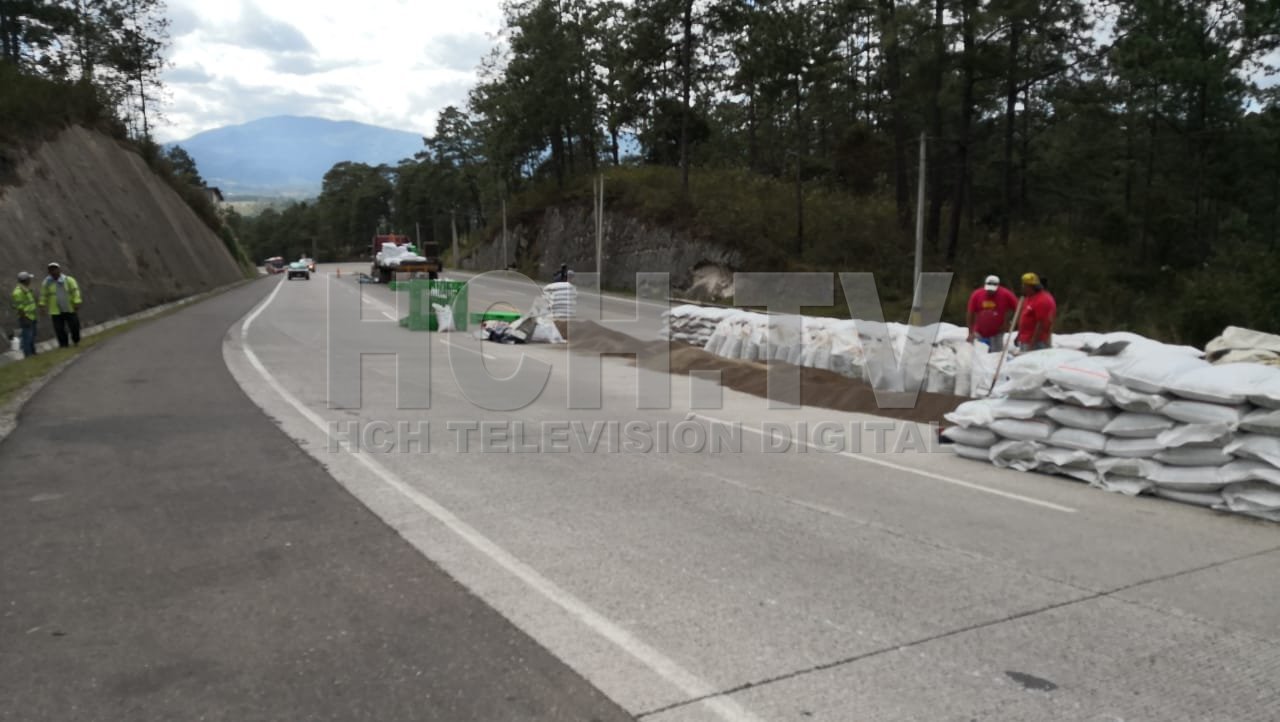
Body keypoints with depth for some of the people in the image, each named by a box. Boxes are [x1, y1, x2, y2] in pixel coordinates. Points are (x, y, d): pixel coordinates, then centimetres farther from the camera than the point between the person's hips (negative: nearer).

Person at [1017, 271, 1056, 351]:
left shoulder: (1042, 301, -17)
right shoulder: (1028, 298, 15)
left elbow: (1042, 324, -21)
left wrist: (1033, 343, -23)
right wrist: (1019, 336, 22)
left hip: (1037, 342, -11)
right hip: (1025, 342, 11)